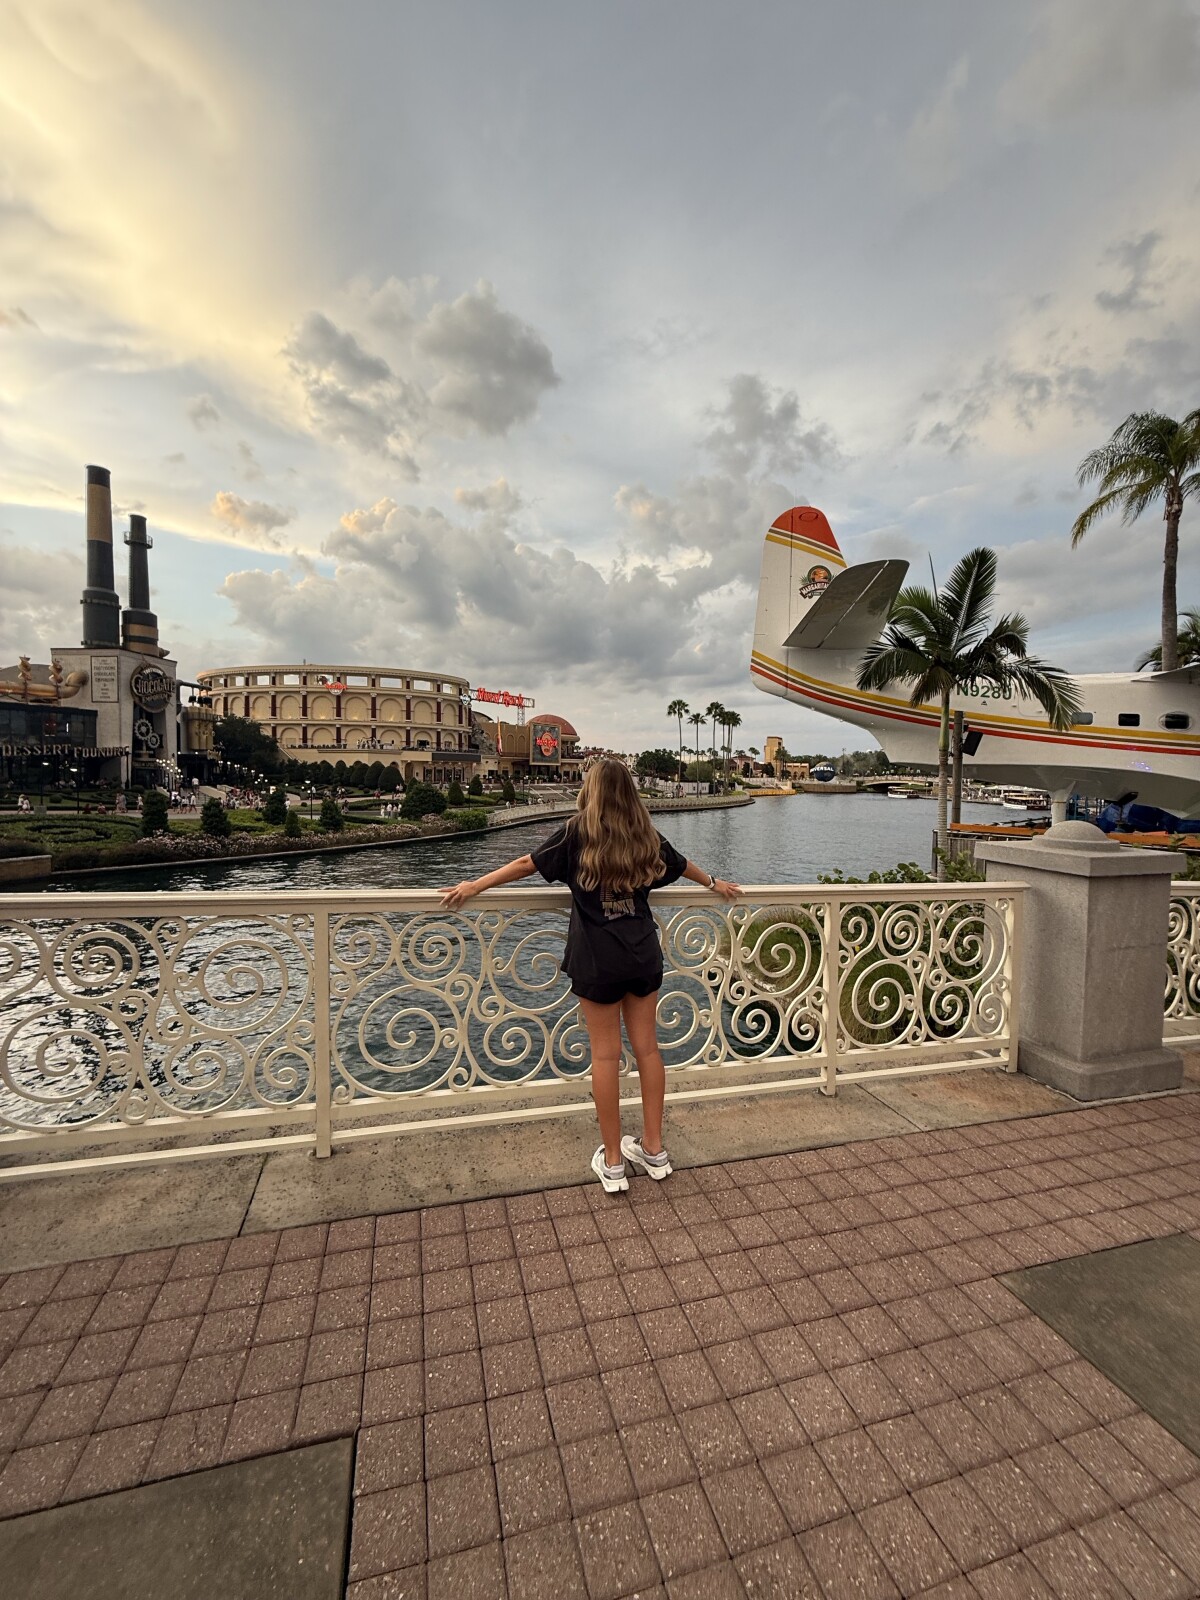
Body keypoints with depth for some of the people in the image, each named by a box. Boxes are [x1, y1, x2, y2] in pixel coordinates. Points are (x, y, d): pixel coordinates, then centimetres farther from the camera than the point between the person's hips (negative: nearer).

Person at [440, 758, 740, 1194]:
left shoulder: (578, 832, -6)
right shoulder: (645, 835, 5)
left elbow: (527, 864, -4)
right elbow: (682, 865, 21)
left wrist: (474, 886, 7)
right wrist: (714, 883, 41)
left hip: (598, 960, -4)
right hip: (644, 956, 4)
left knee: (605, 1055, 6)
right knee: (647, 1047, 13)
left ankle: (613, 1162, 18)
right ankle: (654, 1150, 26)